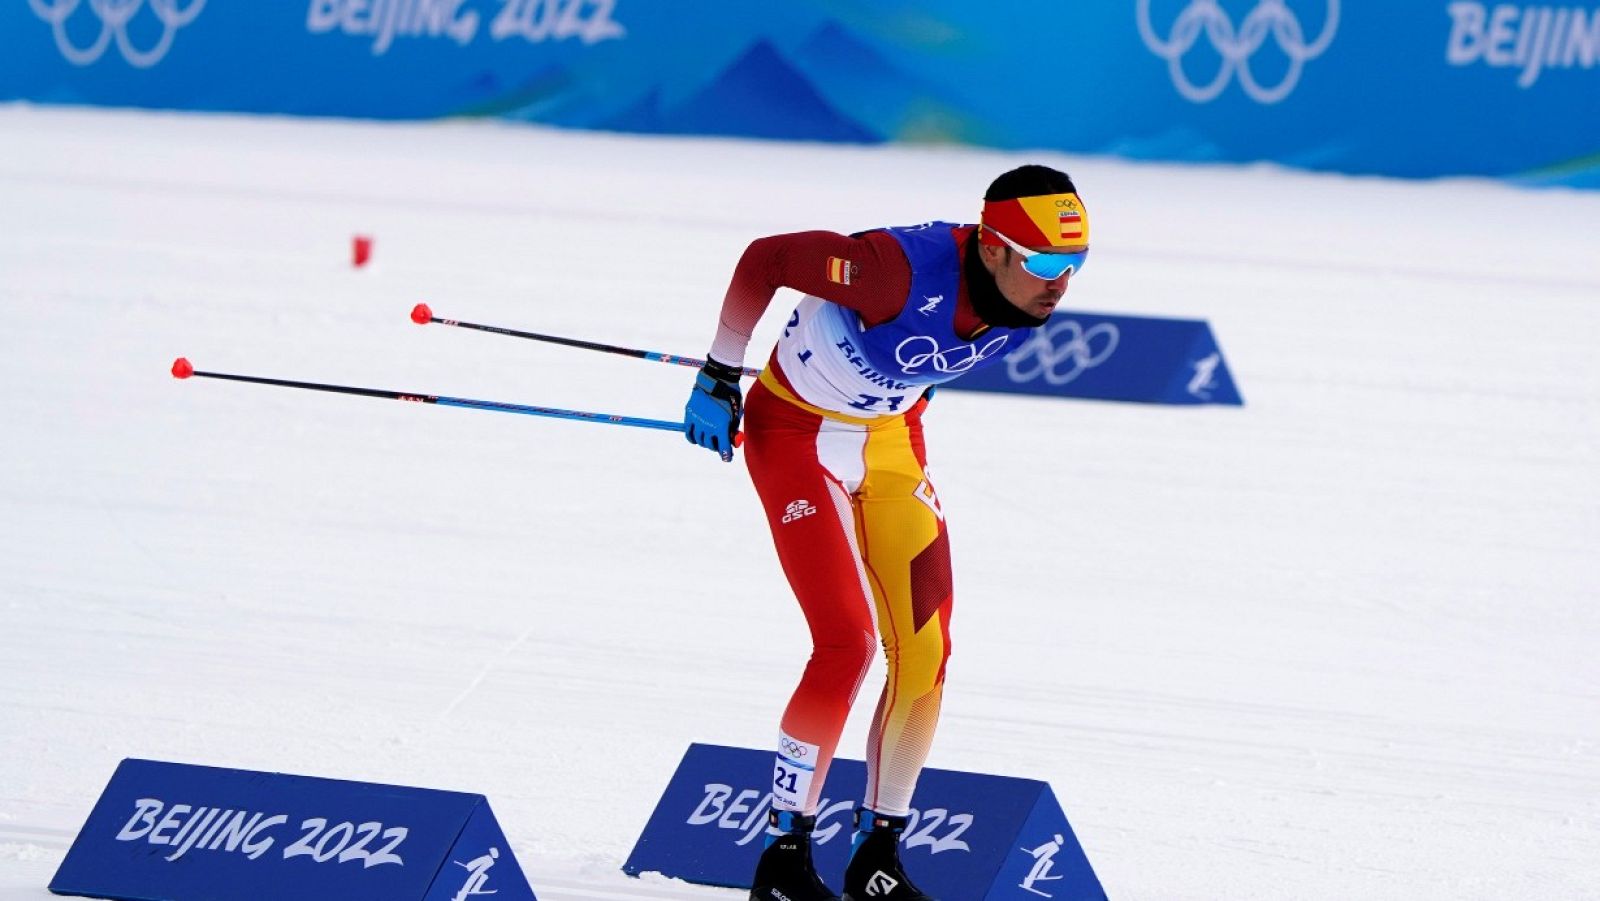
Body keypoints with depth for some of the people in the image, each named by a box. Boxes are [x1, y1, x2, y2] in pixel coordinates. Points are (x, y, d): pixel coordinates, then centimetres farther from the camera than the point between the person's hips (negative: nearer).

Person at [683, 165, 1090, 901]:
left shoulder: (1029, 305, -15)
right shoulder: (904, 271, -36)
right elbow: (764, 259, -22)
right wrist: (719, 378, -13)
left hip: (892, 444, 7)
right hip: (797, 432, -6)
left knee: (925, 653, -1)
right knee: (848, 644, -16)